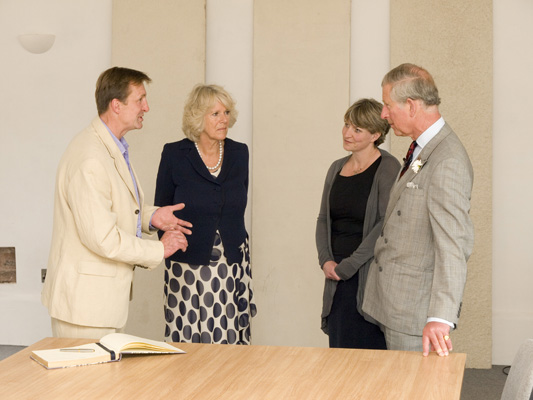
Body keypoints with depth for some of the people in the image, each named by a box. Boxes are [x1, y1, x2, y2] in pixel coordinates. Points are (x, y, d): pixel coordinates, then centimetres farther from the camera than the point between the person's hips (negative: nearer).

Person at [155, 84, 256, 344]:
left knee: (232, 341, 0)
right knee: (186, 341, -3)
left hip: (233, 264, 3)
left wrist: (236, 244, 11)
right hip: (187, 266, -2)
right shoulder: (174, 154, -1)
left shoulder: (239, 153, 8)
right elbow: (161, 211, 5)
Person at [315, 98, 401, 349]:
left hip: (371, 276, -6)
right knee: (339, 349, 8)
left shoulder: (388, 168, -8)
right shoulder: (337, 168, 14)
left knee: (368, 348, -6)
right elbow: (323, 218, 18)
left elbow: (387, 224, -16)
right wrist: (326, 260, 2)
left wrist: (349, 265, -15)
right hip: (337, 279, 7)